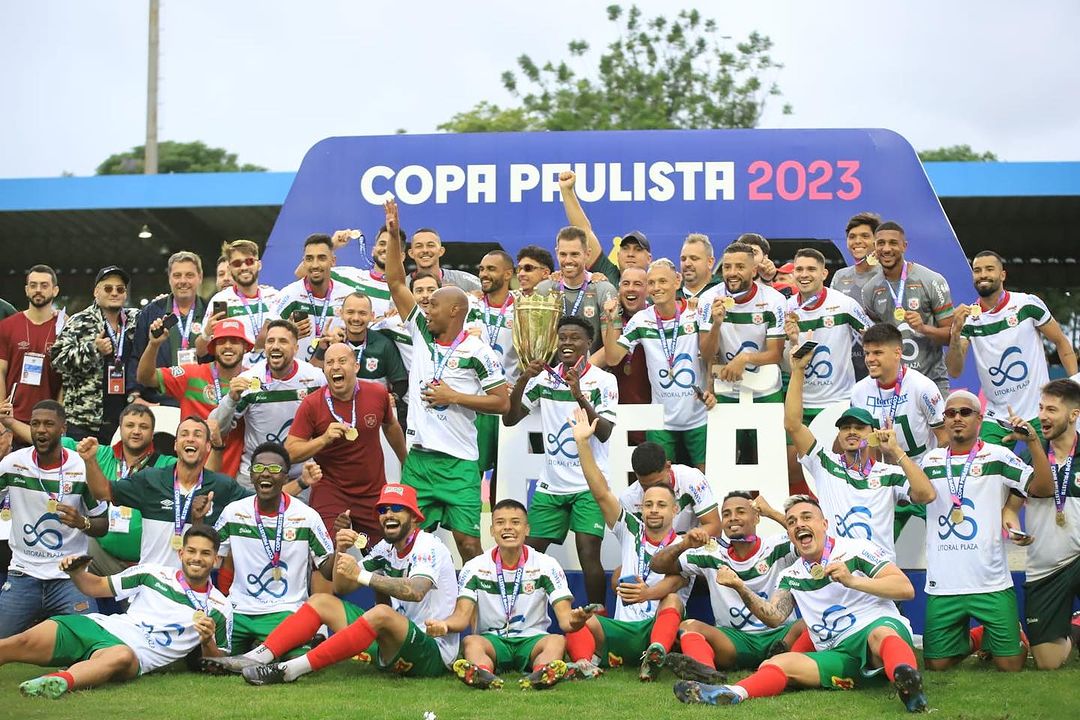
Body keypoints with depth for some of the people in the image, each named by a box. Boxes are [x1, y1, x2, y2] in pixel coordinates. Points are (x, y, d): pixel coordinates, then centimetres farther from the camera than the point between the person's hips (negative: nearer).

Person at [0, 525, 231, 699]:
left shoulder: (219, 608, 8)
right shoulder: (153, 574, 14)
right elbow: (97, 586, 21)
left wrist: (207, 641, -12)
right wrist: (76, 573, -1)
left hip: (134, 654, -4)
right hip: (98, 626, 4)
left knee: (122, 656, -43)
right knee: (21, 643, -21)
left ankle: (61, 680, -67)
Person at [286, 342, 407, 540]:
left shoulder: (378, 394, -4)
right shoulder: (311, 405, -12)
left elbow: (391, 427, 17)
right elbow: (290, 452, -13)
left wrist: (406, 463, 28)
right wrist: (324, 439, -27)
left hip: (374, 493, 3)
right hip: (329, 493, -2)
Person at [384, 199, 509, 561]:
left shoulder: (477, 352, -6)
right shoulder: (421, 334, 7)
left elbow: (502, 402, -6)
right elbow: (396, 282, 7)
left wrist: (453, 396, -11)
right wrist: (394, 234, 1)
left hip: (458, 462, -5)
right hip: (418, 456, 5)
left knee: (467, 541, -6)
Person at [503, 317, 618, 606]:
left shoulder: (603, 381, -6)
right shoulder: (544, 378, 5)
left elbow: (604, 433, -16)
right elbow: (510, 419, 2)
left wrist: (580, 396, -30)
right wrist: (523, 380, -13)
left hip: (589, 485, -4)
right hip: (550, 484, 4)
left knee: (588, 555, -14)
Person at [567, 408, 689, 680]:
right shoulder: (630, 531, 14)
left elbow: (673, 582, -17)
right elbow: (601, 493, 5)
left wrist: (647, 593, -42)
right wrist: (583, 442, -4)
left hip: (663, 627, -3)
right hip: (624, 629, 3)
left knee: (672, 600, -33)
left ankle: (655, 657, -55)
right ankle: (584, 663, -47)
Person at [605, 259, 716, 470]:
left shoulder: (696, 315, -6)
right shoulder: (641, 320, -3)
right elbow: (612, 359, -5)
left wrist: (711, 391, -9)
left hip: (698, 418, -1)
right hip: (661, 420, 1)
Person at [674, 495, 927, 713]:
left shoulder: (856, 549, 4)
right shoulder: (791, 576, 19)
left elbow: (906, 588, -5)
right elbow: (774, 617, 5)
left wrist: (851, 580, -15)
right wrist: (740, 588, -10)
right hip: (839, 656, 5)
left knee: (880, 634, -40)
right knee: (776, 664, -18)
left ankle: (906, 679, -71)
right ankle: (733, 693, -46)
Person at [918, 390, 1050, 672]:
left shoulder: (998, 456, 1)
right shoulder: (932, 460, 11)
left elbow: (1043, 488, -9)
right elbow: (921, 495, -7)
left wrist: (1033, 440, -19)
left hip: (991, 583, -2)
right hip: (942, 585, 3)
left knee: (1011, 665, -1)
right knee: (937, 664, 4)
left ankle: (1002, 636, 33)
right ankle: (972, 640, 34)